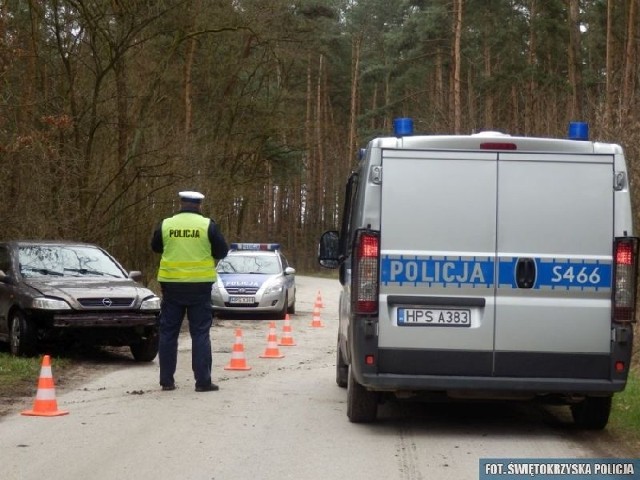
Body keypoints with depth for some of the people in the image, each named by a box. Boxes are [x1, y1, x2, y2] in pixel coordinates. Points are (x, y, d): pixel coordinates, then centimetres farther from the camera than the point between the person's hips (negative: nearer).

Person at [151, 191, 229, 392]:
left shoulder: (165, 224, 0)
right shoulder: (207, 225, -6)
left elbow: (155, 247, 15)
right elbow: (222, 251, 1)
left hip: (171, 284, 2)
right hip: (199, 285, -2)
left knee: (168, 332, 10)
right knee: (200, 333, 3)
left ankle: (166, 380, 11)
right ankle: (203, 381, 0)